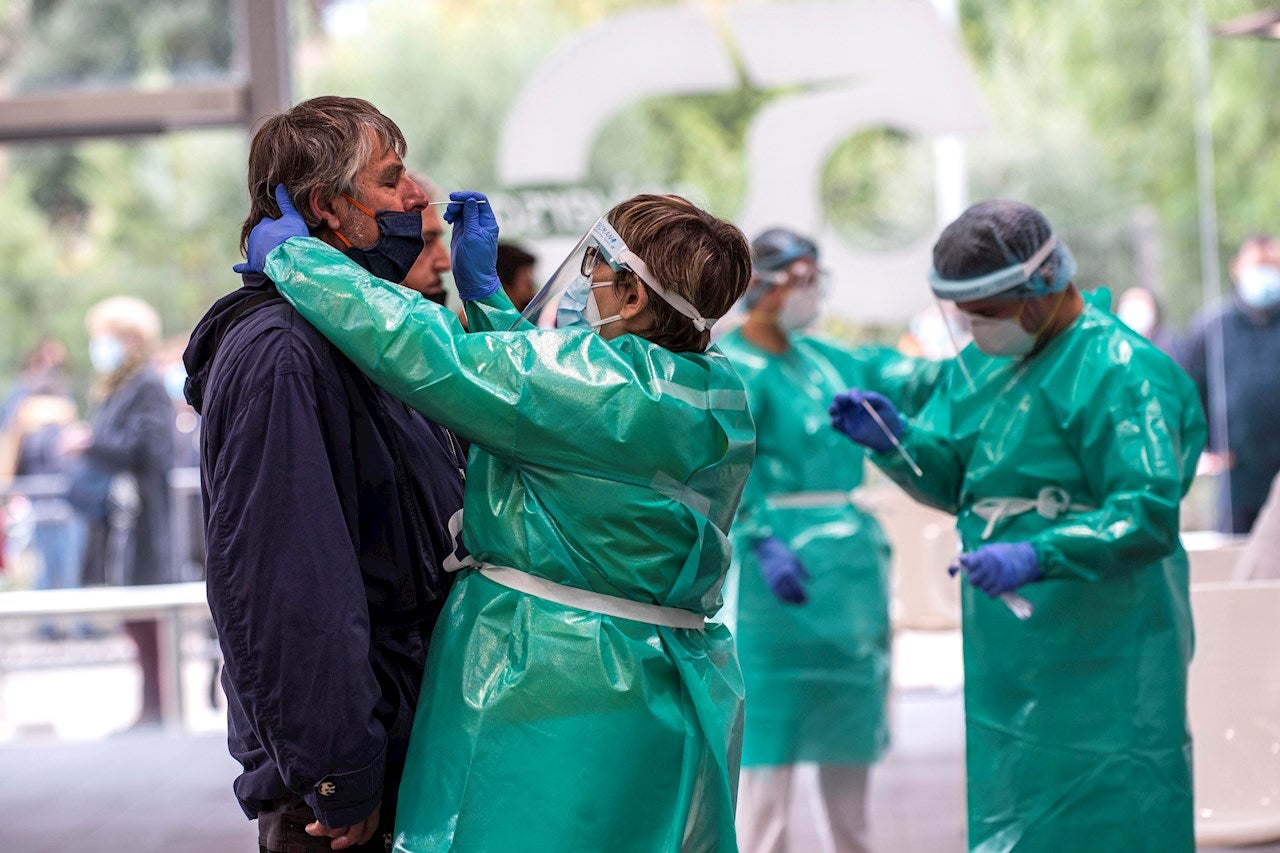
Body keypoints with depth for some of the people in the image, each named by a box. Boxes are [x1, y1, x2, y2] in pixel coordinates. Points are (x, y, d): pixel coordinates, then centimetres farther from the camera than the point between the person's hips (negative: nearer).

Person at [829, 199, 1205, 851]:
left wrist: (1038, 557, -32)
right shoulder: (984, 364, 13)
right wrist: (893, 439, -6)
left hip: (1101, 656, -9)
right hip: (1011, 650, 9)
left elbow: (1149, 515, -22)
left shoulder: (1119, 371, -15)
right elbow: (952, 481, 14)